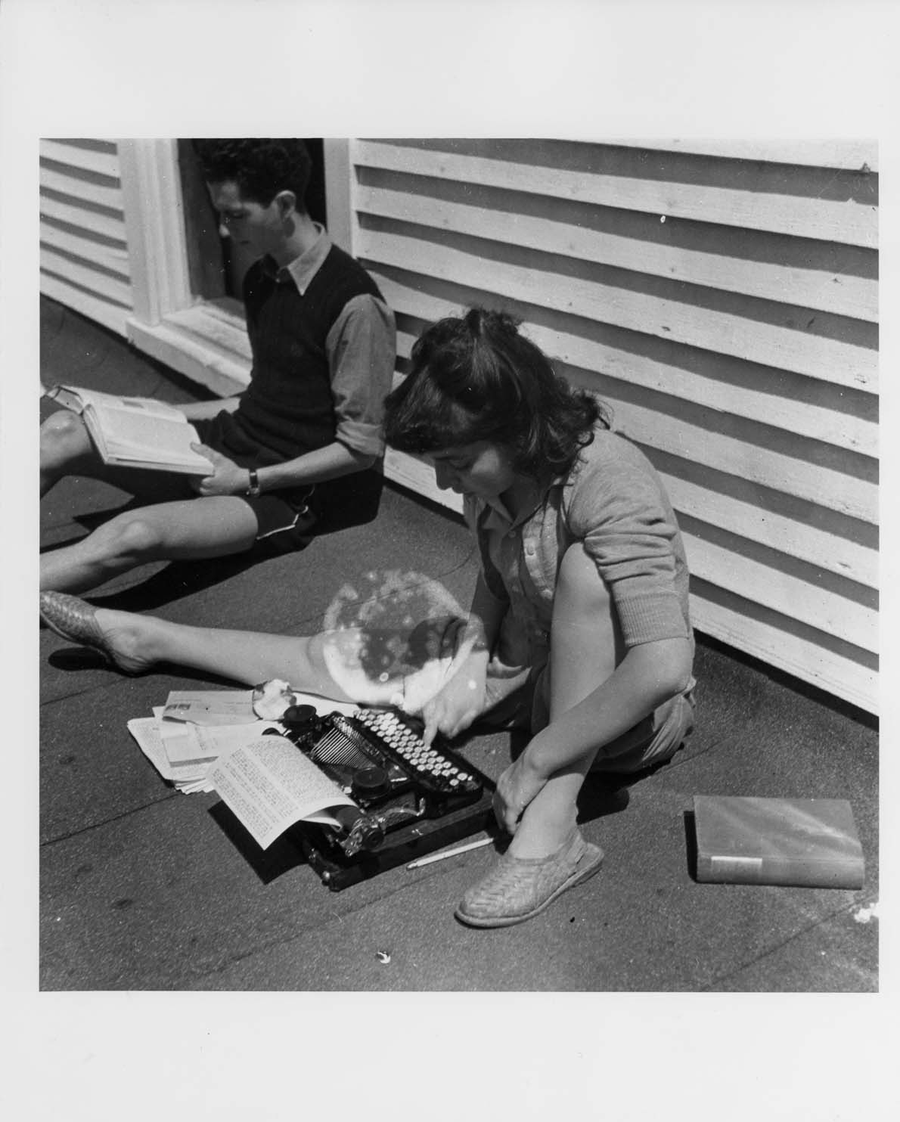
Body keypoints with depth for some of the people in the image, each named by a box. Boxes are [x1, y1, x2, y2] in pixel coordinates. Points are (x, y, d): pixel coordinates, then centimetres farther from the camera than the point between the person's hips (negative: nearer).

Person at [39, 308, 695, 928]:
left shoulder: (609, 488, -34)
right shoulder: (494, 472, -11)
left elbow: (665, 666, -43)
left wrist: (535, 763, -36)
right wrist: (472, 662, -12)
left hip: (618, 713, -6)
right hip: (532, 666, 7)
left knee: (584, 566, -36)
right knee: (343, 659, 2)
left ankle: (552, 830, -38)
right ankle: (145, 638, 21)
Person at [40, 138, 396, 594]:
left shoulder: (353, 304, -19)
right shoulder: (260, 278, 8)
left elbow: (362, 446, -15)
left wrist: (249, 481, -16)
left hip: (290, 491, -8)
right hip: (231, 442, 8)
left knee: (133, 534, -31)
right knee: (63, 432, -9)